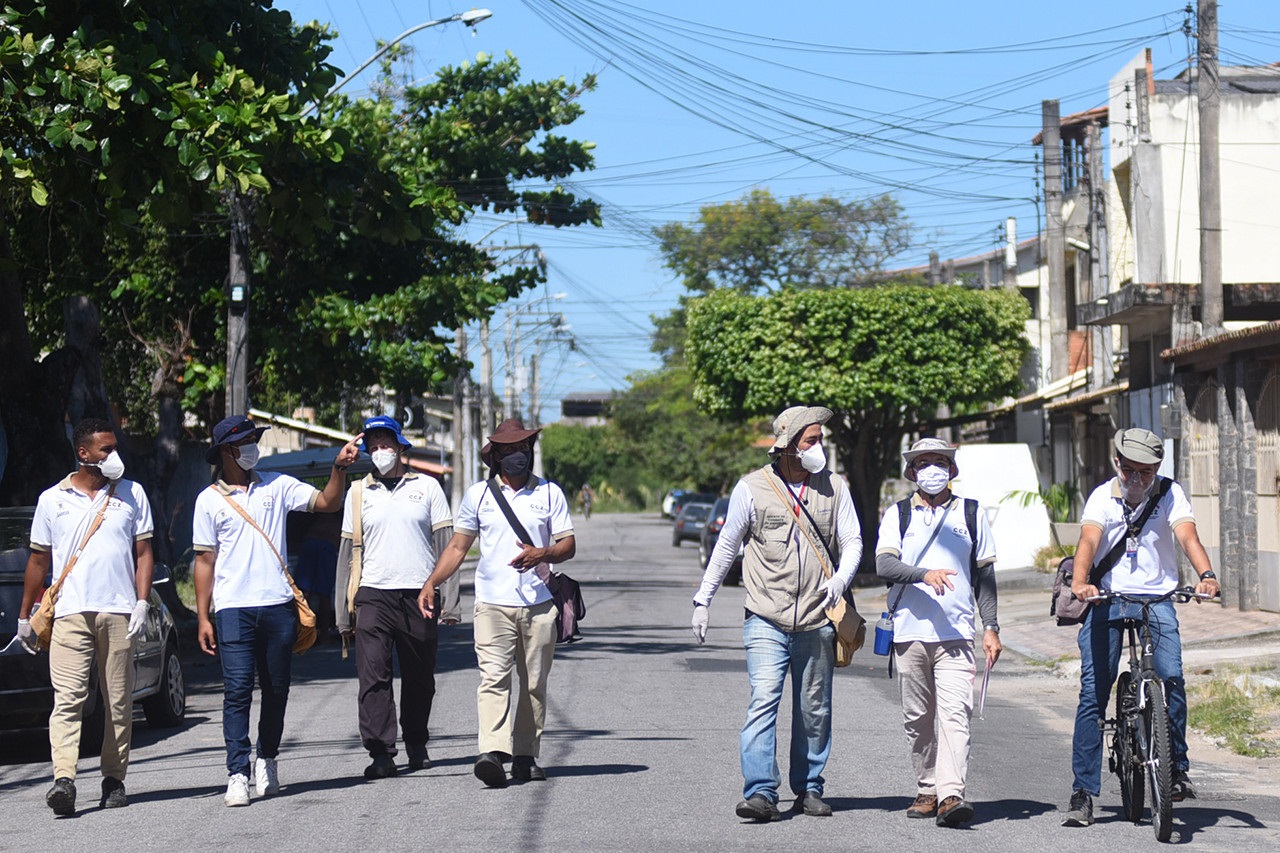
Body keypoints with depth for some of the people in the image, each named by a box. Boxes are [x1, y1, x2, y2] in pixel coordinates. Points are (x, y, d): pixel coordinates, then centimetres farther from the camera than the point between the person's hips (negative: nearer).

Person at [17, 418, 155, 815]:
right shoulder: (52, 499, 10)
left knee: (119, 701, 2)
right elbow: (39, 560, 15)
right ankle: (64, 780, -22)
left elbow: (144, 553, 12)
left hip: (119, 612, 1)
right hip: (70, 614, -1)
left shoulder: (132, 494, 12)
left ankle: (114, 779, 11)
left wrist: (142, 602, -1)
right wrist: (24, 616, 15)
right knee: (67, 698, -13)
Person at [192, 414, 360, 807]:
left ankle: (266, 760, 25)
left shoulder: (277, 486, 11)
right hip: (233, 609, -2)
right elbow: (205, 561, 7)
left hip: (278, 605, 2)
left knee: (276, 689, 8)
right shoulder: (209, 500, 6)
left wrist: (339, 468, -8)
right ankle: (237, 774, -11)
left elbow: (327, 503, 9)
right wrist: (202, 617, 2)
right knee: (238, 690, -10)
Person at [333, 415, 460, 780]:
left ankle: (417, 746, 24)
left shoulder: (427, 487, 8)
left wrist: (450, 600, 1)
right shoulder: (358, 493, 10)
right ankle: (381, 753, -11)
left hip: (418, 595, 0)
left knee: (419, 677, 7)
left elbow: (446, 545, 7)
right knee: (373, 675, -11)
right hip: (373, 595, 0)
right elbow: (348, 551, 12)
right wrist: (342, 612, 8)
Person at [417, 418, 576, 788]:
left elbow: (569, 545, 7)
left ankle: (526, 756, 12)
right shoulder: (478, 494, 10)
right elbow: (458, 545, 14)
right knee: (494, 677, -16)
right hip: (493, 603, -1)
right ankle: (493, 752, -27)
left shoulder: (549, 493, 10)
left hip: (539, 604, 1)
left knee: (534, 684, 4)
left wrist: (543, 554, -14)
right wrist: (430, 584, 3)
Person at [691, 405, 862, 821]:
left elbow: (852, 541, 8)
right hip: (766, 621, -3)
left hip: (816, 623, 3)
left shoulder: (833, 488, 6)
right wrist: (703, 600, 5)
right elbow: (726, 546, 6)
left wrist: (840, 579, -13)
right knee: (764, 701, -15)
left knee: (814, 710, 9)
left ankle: (809, 789, 22)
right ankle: (760, 793, -17)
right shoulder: (752, 488, -1)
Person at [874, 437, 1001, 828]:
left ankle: (951, 795, -25)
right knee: (918, 718, 7)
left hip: (956, 633, -1)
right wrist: (924, 574, -23)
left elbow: (985, 574, 14)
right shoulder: (897, 515, 10)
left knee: (954, 713, -15)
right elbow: (883, 565, -5)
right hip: (909, 631, 2)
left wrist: (991, 627, 7)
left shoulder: (971, 514, 13)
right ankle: (927, 790, 19)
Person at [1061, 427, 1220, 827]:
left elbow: (1187, 535, -17)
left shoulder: (1170, 494, -1)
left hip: (1156, 599, 0)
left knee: (1172, 677, -20)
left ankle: (1177, 768, -1)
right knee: (1093, 693, -6)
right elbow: (1088, 540, -19)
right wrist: (1079, 582, -39)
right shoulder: (1102, 497, -3)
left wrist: (1206, 575, -37)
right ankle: (1083, 792, 0)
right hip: (1106, 599, 0)